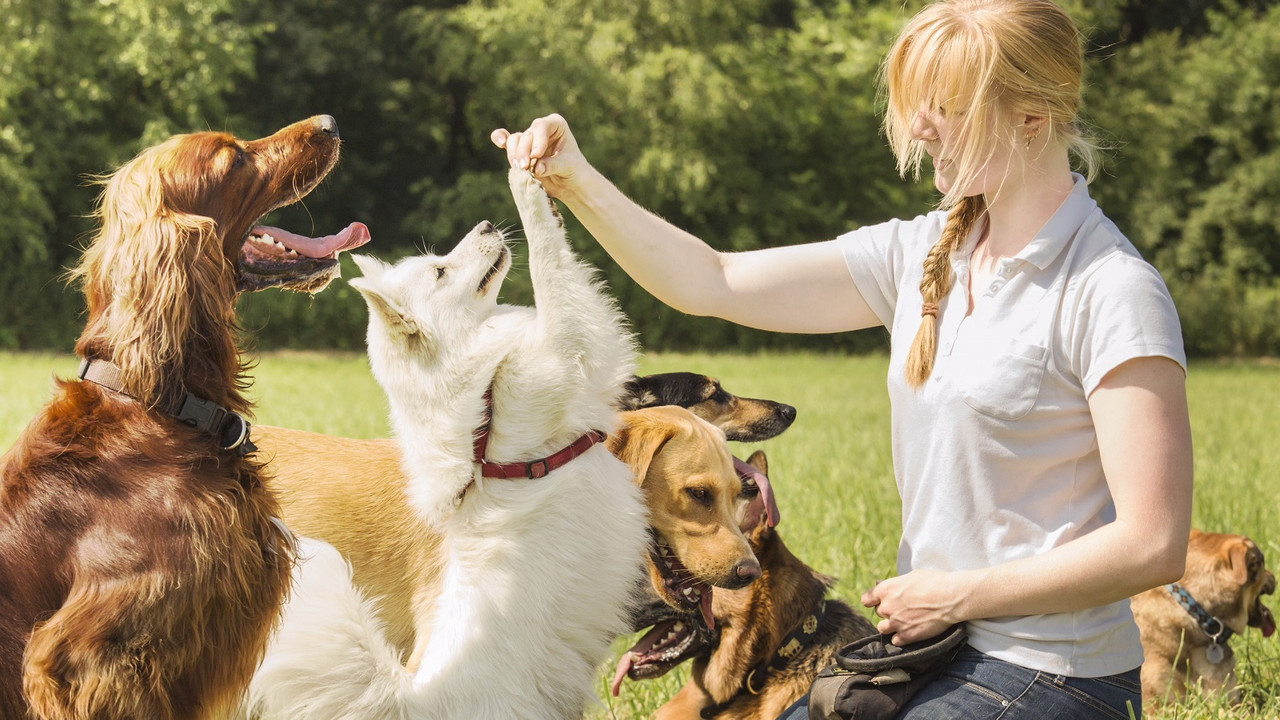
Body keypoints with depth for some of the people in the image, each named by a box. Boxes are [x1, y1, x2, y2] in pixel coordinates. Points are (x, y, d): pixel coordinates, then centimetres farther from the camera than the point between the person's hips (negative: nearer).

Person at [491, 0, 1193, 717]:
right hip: (934, 648, 7)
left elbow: (1152, 547, -20)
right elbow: (711, 283, 6)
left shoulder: (1113, 292, -17)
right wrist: (577, 181, -8)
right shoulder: (922, 253, 6)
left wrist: (955, 595, -14)